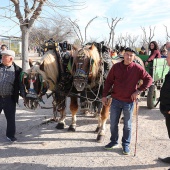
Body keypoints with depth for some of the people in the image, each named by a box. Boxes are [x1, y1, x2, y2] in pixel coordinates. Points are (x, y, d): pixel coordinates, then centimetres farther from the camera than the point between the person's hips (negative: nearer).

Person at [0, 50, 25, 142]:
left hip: (9, 98, -2)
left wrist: (24, 95, -6)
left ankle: (10, 134, 23)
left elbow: (21, 84, 0)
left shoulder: (17, 70, -3)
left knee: (11, 118, 8)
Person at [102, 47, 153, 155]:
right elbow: (109, 81, 3)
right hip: (116, 100, 2)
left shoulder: (137, 68, -9)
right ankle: (114, 141, 33)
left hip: (129, 102, -2)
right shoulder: (116, 67, -2)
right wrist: (104, 95, -1)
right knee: (113, 123, 13)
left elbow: (149, 79, -6)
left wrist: (138, 91, -14)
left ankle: (126, 144, 28)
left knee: (127, 125, 12)